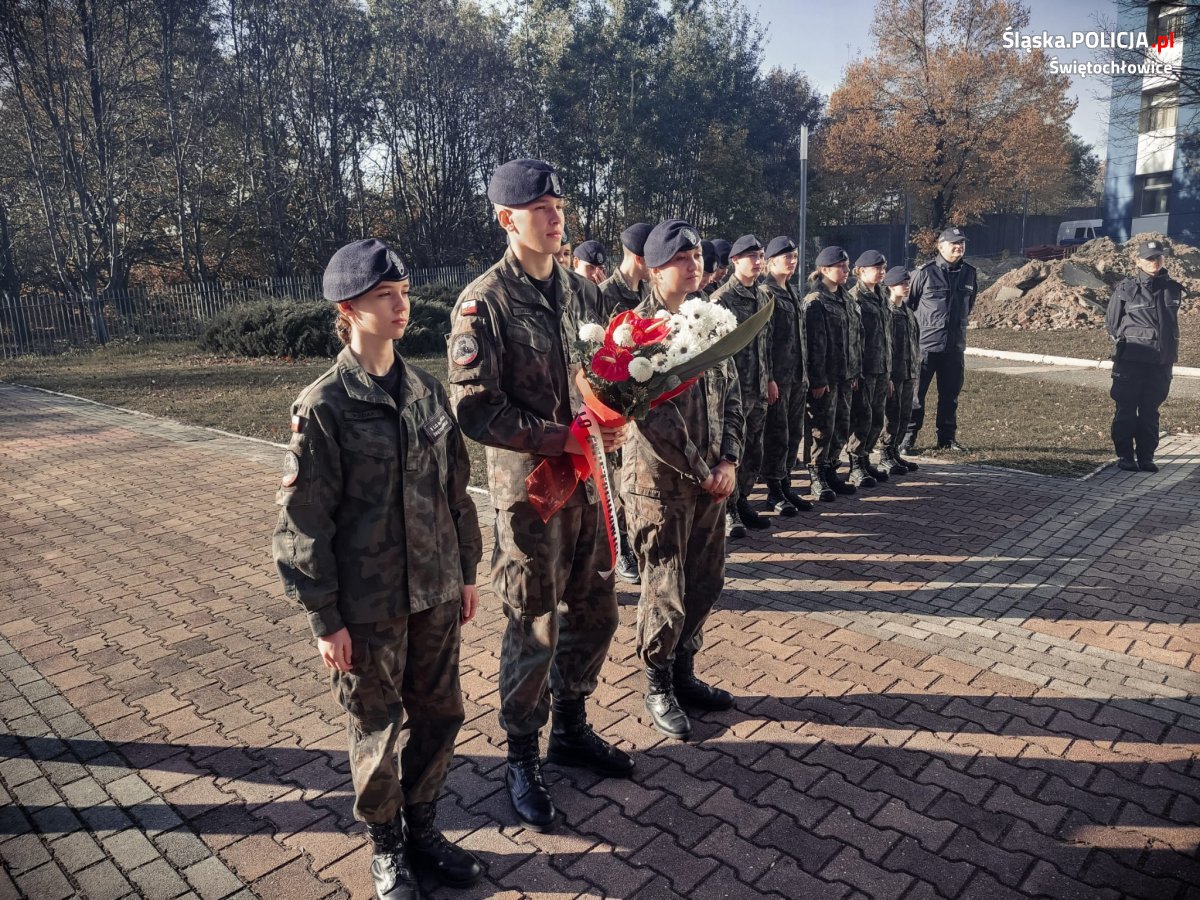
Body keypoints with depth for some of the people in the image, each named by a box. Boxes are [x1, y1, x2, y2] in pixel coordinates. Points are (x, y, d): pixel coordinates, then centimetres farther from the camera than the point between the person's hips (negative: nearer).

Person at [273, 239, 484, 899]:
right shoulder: (323, 406, -13)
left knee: (439, 714, 16)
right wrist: (325, 619, -10)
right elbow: (302, 522, -11)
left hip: (436, 592, 5)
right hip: (367, 608, -5)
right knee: (377, 731, 12)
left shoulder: (427, 391, 2)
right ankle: (386, 846, 37)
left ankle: (422, 828, 40)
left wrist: (466, 571, 12)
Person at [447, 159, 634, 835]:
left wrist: (611, 419, -3)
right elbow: (475, 409, -18)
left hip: (589, 479, 7)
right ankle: (523, 759, 27)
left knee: (595, 612, 17)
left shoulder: (574, 291, 9)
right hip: (528, 484, -7)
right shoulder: (484, 303, -12)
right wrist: (560, 437, -21)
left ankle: (571, 728, 39)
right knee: (535, 628, 5)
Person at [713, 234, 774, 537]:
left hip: (759, 390, 7)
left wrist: (769, 378, 17)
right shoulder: (722, 299, -10)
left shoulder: (761, 298, 14)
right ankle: (728, 509, 12)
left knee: (754, 451, 12)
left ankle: (742, 500, 26)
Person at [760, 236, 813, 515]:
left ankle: (785, 485, 22)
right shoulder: (765, 293, -9)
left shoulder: (793, 293, 17)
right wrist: (769, 379, -19)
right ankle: (774, 491, 10)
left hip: (796, 376, 8)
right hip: (777, 377, -8)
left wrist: (804, 374, 16)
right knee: (777, 435, -1)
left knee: (794, 433, 12)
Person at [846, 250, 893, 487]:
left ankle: (866, 461, 23)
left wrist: (888, 372, 19)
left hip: (881, 370, 8)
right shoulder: (854, 298, -9)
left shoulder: (880, 298, 16)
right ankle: (856, 467, 7)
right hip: (863, 370, -8)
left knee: (877, 419, 11)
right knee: (862, 418, -3)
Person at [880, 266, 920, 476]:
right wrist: (886, 375, -18)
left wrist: (915, 370, 15)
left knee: (905, 414, 11)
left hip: (908, 373, 8)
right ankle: (886, 457, 8)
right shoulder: (885, 312, -11)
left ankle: (895, 453, 21)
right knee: (892, 415, -3)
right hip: (893, 373, -8)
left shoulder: (908, 312, 15)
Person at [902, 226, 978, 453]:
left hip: (955, 346, 5)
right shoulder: (926, 272, -8)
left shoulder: (969, 273, 8)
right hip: (926, 344, -5)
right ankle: (907, 438, 7)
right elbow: (908, 303, -1)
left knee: (950, 394, 11)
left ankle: (947, 438, 22)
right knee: (916, 393, -1)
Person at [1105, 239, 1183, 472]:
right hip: (1131, 359, -3)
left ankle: (1146, 456, 17)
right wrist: (1124, 343, 4)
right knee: (1126, 409, 2)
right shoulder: (1126, 289, -6)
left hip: (1161, 362, 4)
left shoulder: (1173, 289, 6)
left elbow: (1172, 322, 18)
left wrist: (1168, 349, 15)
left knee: (1150, 411, 10)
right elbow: (1111, 323, 4)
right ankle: (1125, 455, 10)